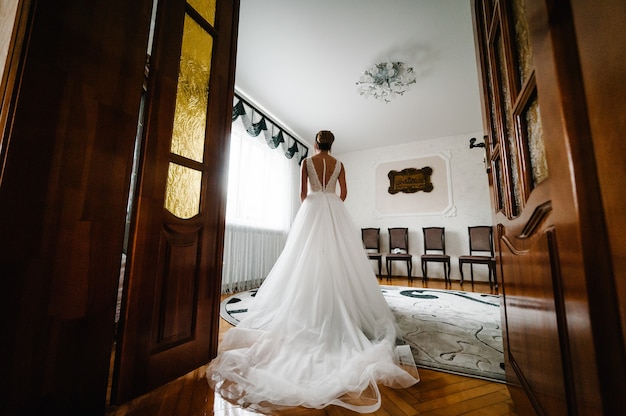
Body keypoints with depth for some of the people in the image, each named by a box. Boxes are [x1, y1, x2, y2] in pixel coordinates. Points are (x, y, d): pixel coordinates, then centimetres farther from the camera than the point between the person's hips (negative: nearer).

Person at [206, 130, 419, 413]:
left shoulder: (307, 162, 7)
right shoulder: (339, 164, 12)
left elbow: (303, 192, 6)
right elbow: (343, 193, 10)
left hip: (312, 209, -2)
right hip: (335, 212, 2)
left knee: (309, 258, 0)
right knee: (338, 257, 2)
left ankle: (311, 309, 3)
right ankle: (341, 309, 5)